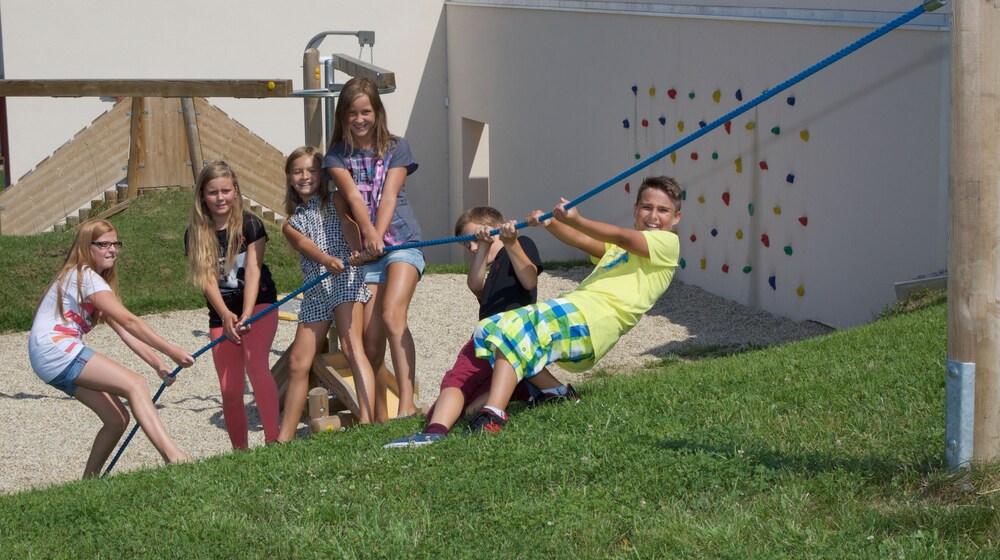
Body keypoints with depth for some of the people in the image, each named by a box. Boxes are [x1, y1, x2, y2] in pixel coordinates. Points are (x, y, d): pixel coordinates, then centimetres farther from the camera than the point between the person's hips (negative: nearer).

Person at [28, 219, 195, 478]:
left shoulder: (95, 280, 22)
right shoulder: (85, 276, -9)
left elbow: (123, 331, 14)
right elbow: (129, 322, -15)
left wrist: (159, 365, 3)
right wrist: (171, 351, -15)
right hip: (54, 350, -10)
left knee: (117, 419, 2)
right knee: (134, 384, -23)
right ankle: (171, 455, -38)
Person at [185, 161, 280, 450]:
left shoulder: (250, 225, -7)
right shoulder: (195, 235, -1)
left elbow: (252, 271, -14)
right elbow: (208, 279, -8)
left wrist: (246, 316, -26)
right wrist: (226, 315, -24)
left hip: (258, 302, -3)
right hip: (221, 313, 3)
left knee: (255, 364, -28)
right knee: (230, 391, 1)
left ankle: (273, 440, -31)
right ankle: (240, 452, 15)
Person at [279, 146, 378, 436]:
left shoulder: (335, 202, 12)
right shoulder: (291, 224, 18)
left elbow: (349, 230, -7)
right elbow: (307, 246, -4)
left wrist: (360, 252, -32)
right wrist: (328, 260, -27)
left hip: (345, 280, -5)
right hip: (315, 291, 5)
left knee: (352, 346, -21)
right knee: (298, 363, 3)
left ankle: (368, 421, -32)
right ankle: (284, 438, 9)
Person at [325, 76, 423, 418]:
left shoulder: (396, 148, 7)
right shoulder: (337, 156, 8)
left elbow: (389, 195, -6)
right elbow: (353, 195, -9)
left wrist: (379, 235, -21)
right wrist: (368, 234, -26)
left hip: (400, 241, -2)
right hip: (366, 251, 2)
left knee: (392, 314, -23)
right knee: (371, 338, -3)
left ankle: (407, 402, -28)